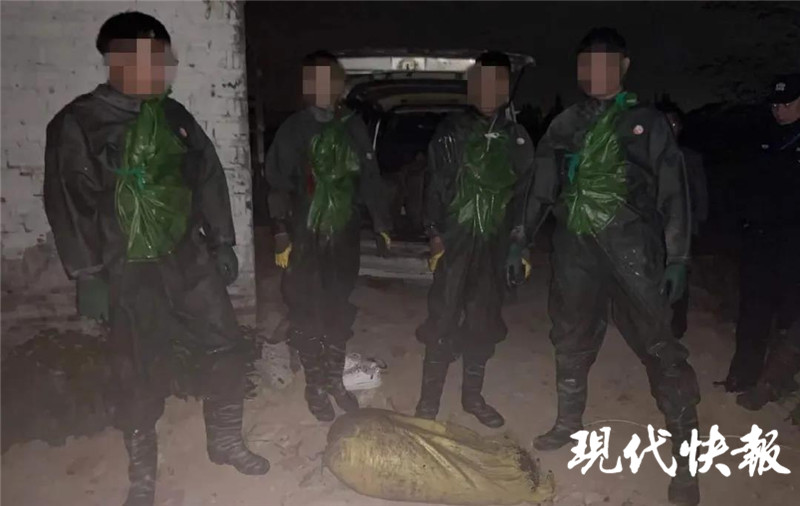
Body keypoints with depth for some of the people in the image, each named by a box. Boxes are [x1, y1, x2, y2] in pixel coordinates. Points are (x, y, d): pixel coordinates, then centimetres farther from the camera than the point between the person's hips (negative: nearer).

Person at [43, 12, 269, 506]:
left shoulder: (175, 116, 7)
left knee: (223, 350, 7)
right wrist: (88, 274, -10)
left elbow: (209, 179, 13)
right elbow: (68, 202, -8)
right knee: (141, 375, 6)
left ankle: (227, 442, 30)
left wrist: (221, 242, 11)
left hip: (189, 259, 5)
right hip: (130, 273, -4)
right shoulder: (77, 124, -7)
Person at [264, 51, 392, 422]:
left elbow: (370, 178, 11)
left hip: (345, 236, 3)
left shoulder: (354, 127, 6)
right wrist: (281, 236, -14)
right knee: (309, 314, 3)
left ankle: (335, 380, 27)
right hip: (306, 238, -3)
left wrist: (381, 223, 10)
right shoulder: (293, 131, -4)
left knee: (340, 311, 11)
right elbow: (278, 186, -7)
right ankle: (315, 386, 19)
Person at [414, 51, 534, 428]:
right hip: (455, 241, -3)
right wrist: (434, 233, -11)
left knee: (484, 322, 11)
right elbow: (434, 187, -2)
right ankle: (429, 400, 8)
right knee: (443, 321, -4)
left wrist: (520, 246, 7)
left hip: (494, 245, 3)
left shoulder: (518, 139, 10)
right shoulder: (451, 132, 2)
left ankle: (472, 396, 26)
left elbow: (524, 196, 11)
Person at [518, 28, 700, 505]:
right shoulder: (564, 126, 11)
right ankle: (569, 423, 31)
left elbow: (673, 193, 1)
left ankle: (685, 451, 9)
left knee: (659, 346, -3)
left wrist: (678, 258, -5)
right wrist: (521, 239, 9)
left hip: (632, 251, -3)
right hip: (576, 250, 4)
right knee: (572, 341, 13)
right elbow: (541, 190, 14)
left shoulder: (647, 122, 4)